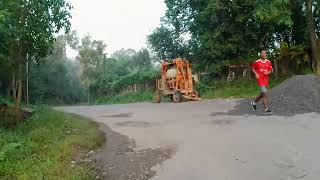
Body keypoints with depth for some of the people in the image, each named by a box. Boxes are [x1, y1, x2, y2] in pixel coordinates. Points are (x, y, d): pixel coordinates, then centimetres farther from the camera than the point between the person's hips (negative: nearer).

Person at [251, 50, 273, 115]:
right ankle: (266, 109, -14)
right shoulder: (257, 62, -3)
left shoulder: (268, 62, 7)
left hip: (266, 79, 5)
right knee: (265, 93, -16)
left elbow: (270, 70, 13)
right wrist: (256, 74, -9)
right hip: (260, 79, -5)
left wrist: (268, 72, -10)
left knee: (262, 94, 15)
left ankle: (254, 103, 40)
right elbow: (253, 68, 8)